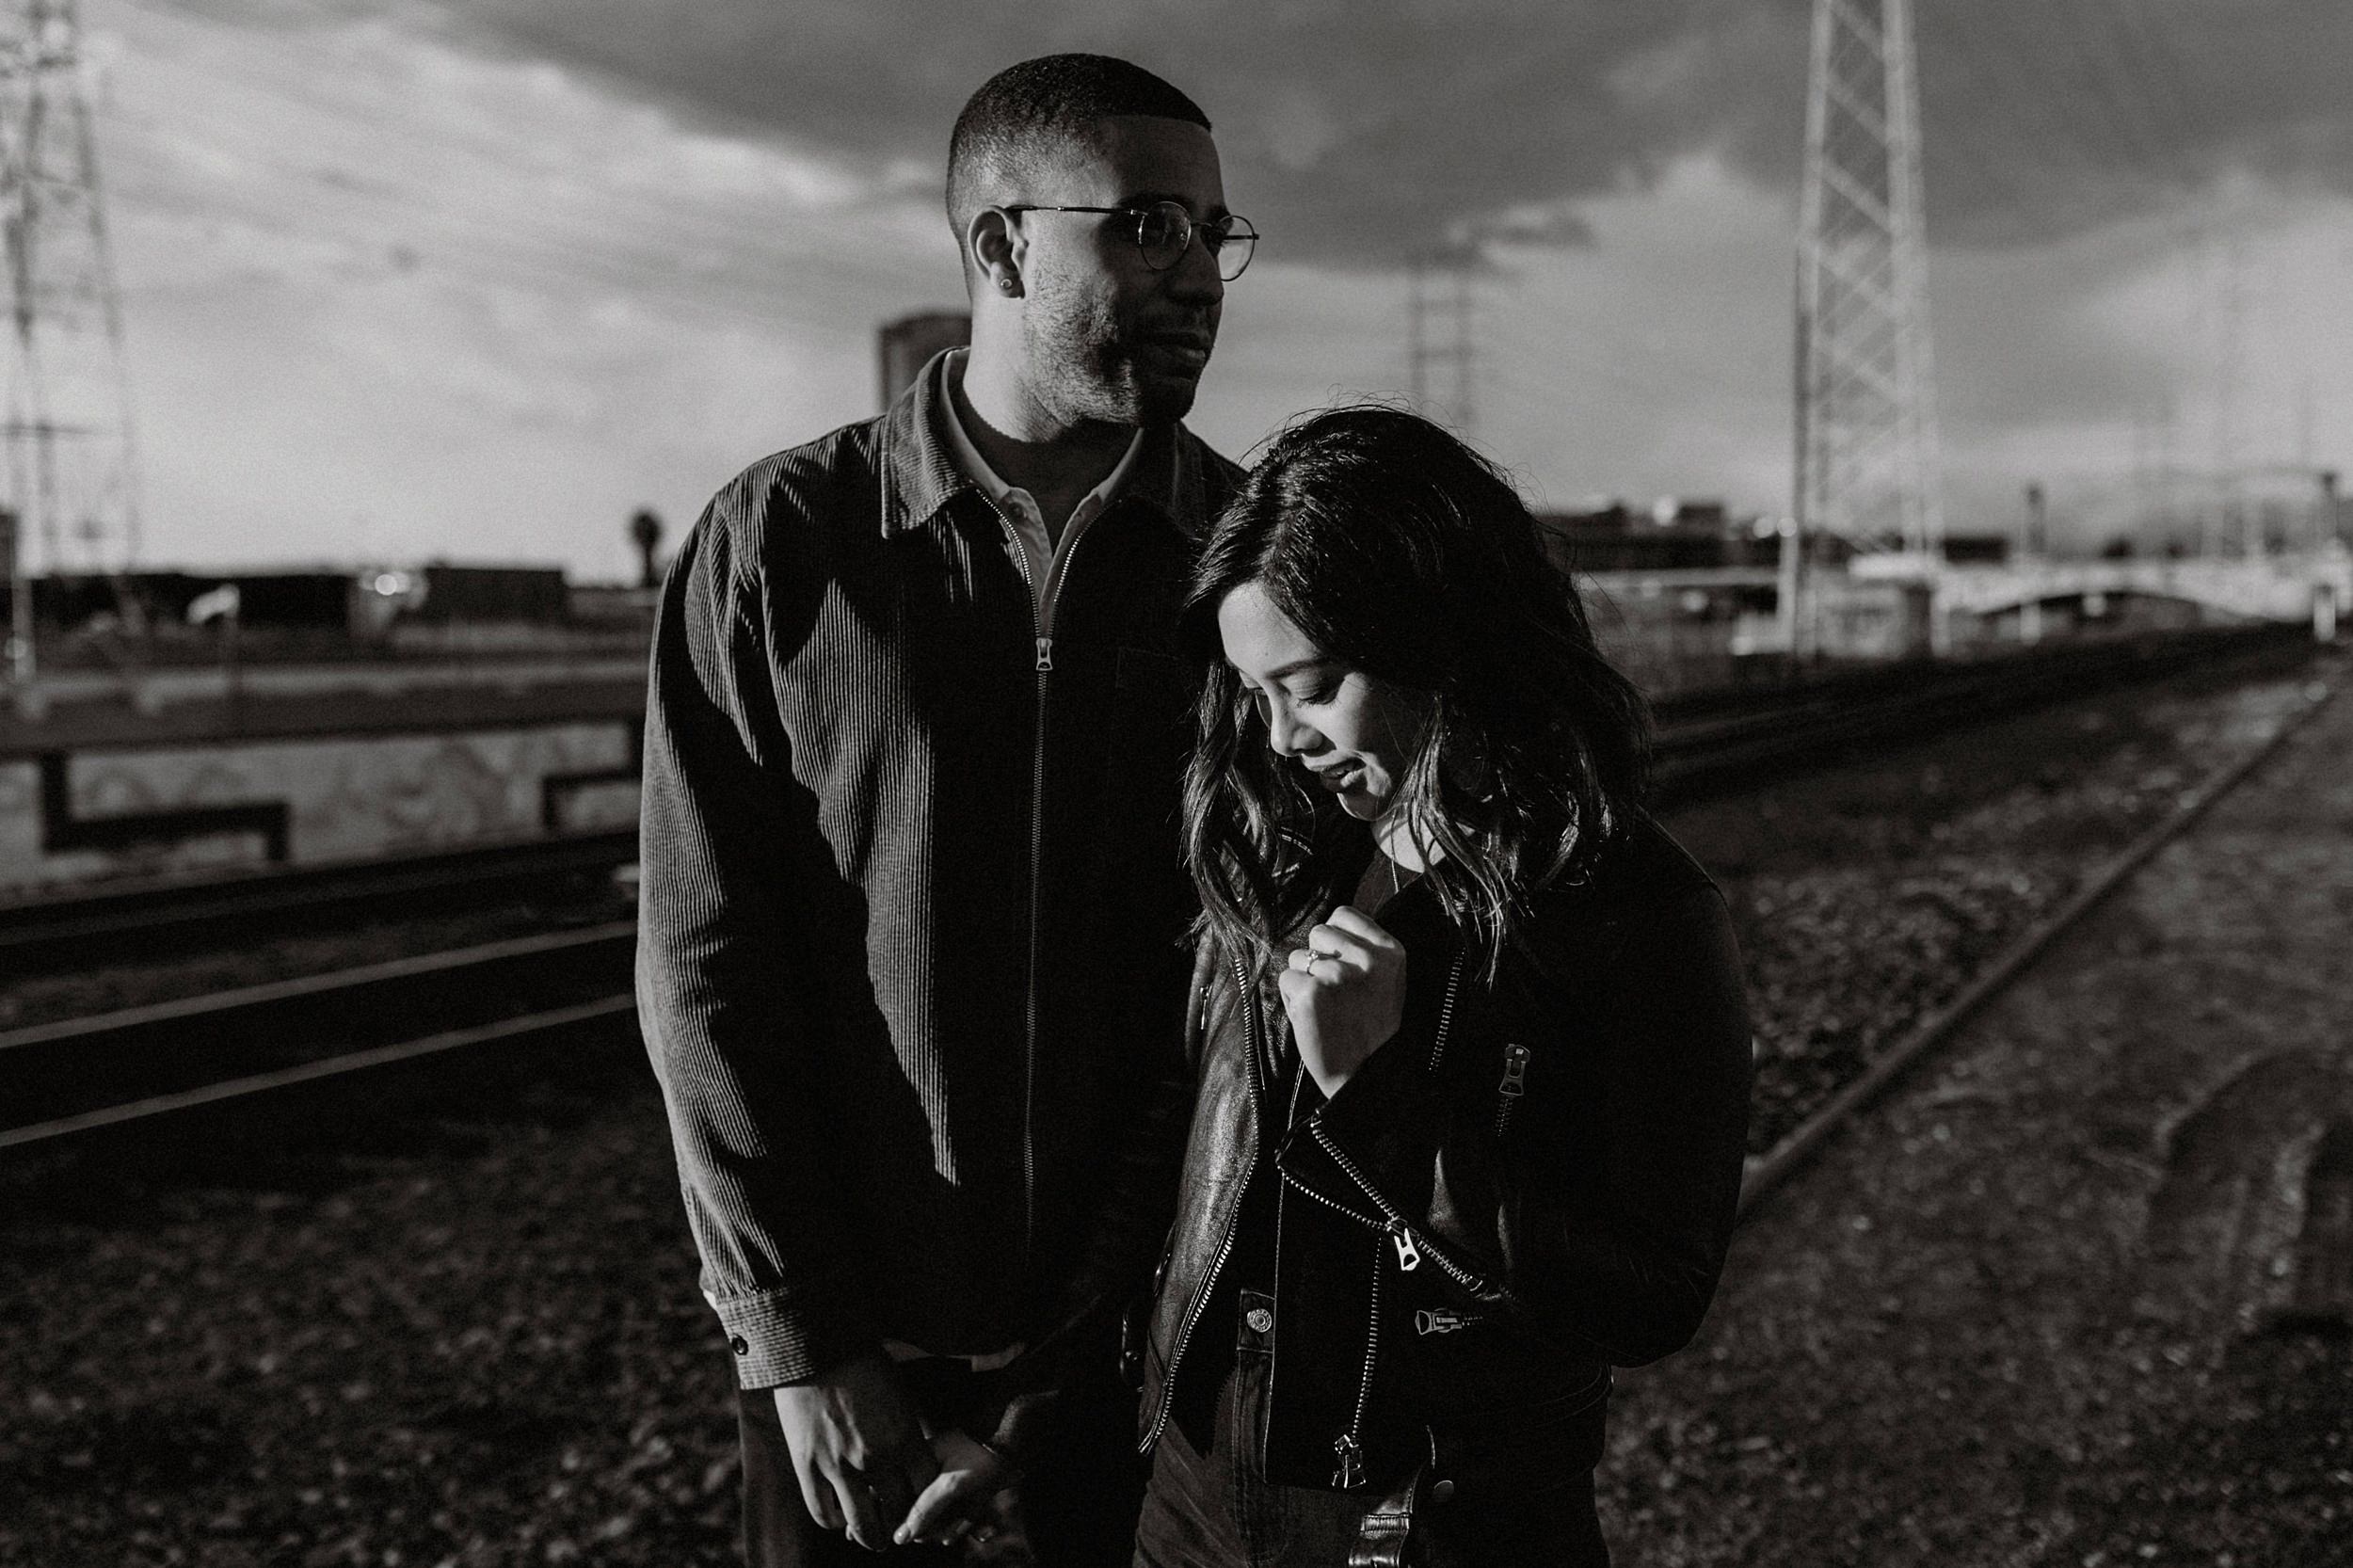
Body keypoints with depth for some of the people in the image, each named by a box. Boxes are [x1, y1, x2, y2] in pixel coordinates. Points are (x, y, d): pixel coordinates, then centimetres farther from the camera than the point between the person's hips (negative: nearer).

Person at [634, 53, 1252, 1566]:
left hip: (1148, 1325, 1)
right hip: (839, 1334, 0)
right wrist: (803, 1338, -9)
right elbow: (707, 960, -6)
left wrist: (1058, 1380, -9)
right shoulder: (780, 545, -7)